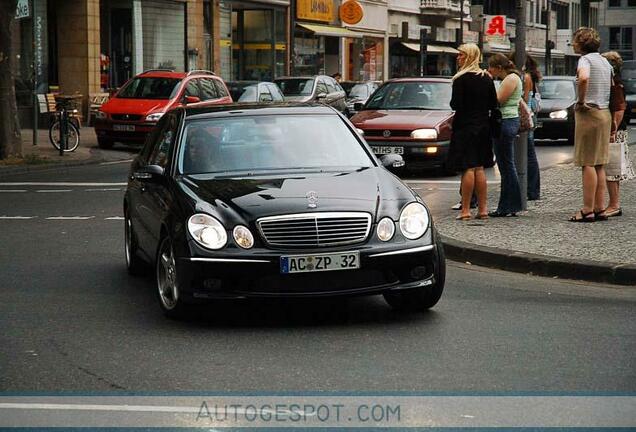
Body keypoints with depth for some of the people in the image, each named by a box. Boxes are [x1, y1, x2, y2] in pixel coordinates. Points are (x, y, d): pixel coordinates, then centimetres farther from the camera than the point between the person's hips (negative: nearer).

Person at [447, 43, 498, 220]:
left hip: (465, 127, -6)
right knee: (479, 168, 12)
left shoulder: (461, 79, -13)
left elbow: (456, 105, -16)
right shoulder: (487, 78, 7)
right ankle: (483, 209, 13)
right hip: (483, 126, 6)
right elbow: (493, 104, 8)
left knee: (468, 169, -6)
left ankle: (465, 210, -5)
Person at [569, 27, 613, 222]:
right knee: (599, 164, 11)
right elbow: (612, 84, 27)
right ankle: (599, 208, 13)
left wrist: (581, 100, -20)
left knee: (588, 164, -7)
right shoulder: (604, 61, 16)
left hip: (589, 113, -8)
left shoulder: (585, 59, -11)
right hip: (605, 113, 8)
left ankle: (588, 210, -7)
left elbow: (583, 77, -32)